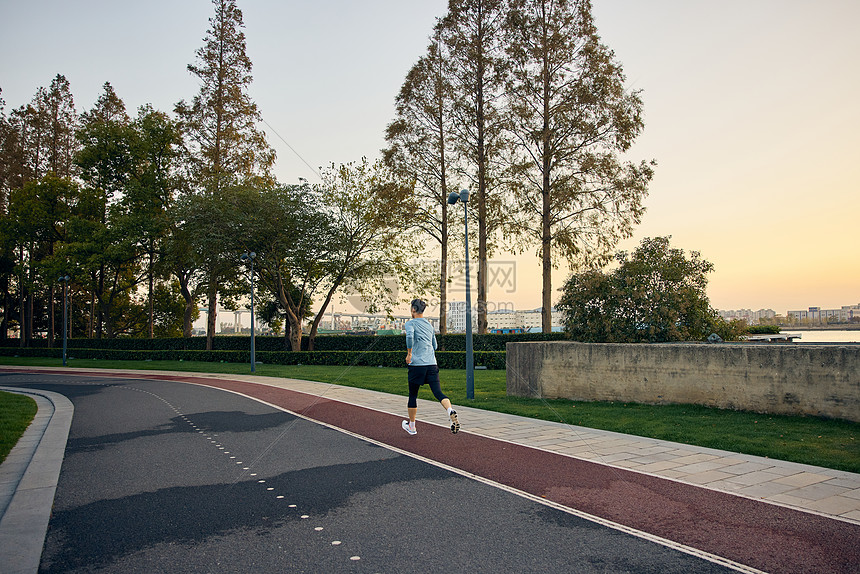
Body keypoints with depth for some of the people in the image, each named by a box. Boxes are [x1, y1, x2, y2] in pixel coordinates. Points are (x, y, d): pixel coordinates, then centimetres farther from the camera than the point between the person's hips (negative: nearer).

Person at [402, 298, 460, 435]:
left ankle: (411, 426, 25)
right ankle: (451, 411, -36)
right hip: (432, 363, 4)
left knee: (413, 395, 11)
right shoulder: (429, 325, 19)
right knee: (438, 392, -6)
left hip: (417, 364, -4)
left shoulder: (410, 323, 0)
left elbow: (410, 336, -22)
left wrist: (409, 353, -12)